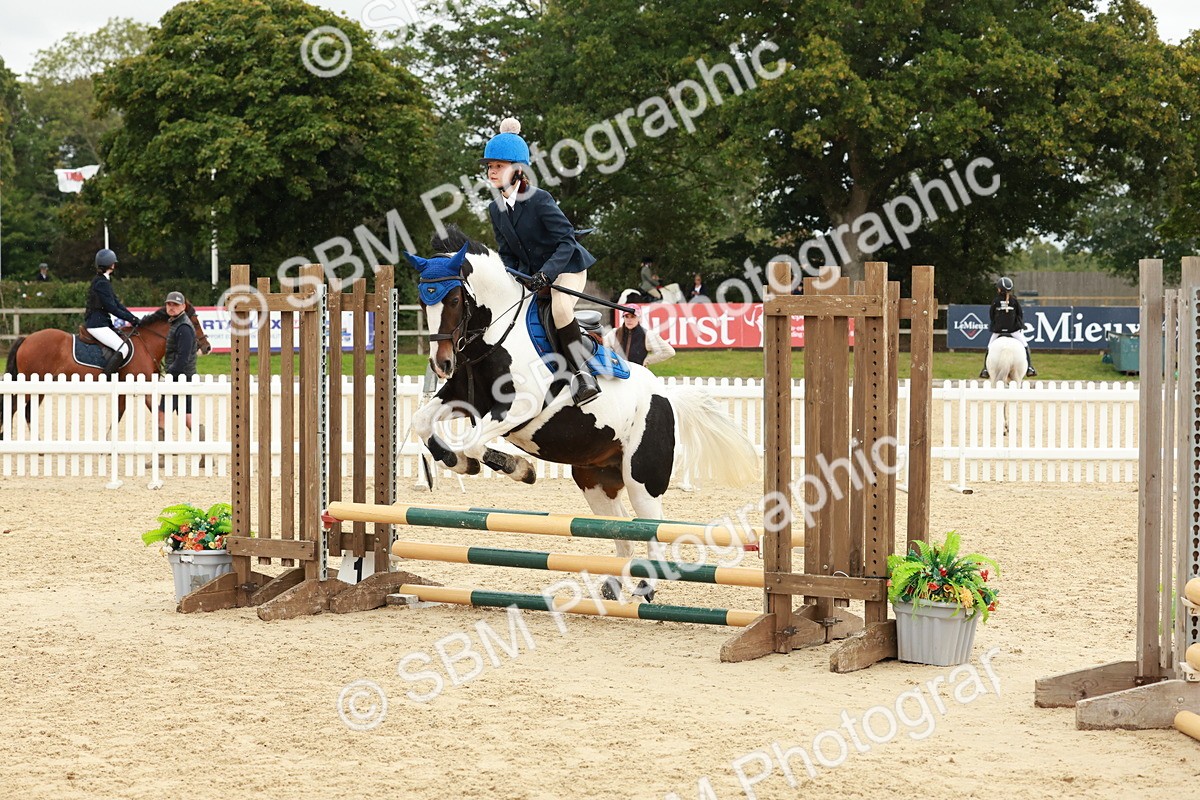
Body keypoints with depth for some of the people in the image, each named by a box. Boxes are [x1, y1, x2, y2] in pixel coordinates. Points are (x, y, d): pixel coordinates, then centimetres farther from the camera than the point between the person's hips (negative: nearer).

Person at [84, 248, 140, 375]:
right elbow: (112, 308, -16)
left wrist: (133, 318, 8)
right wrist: (130, 318, -8)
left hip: (103, 323, 11)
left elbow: (116, 303, 16)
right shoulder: (101, 283, -16)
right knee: (123, 349, -20)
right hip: (97, 325, -11)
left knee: (129, 344, 12)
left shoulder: (104, 281, 16)